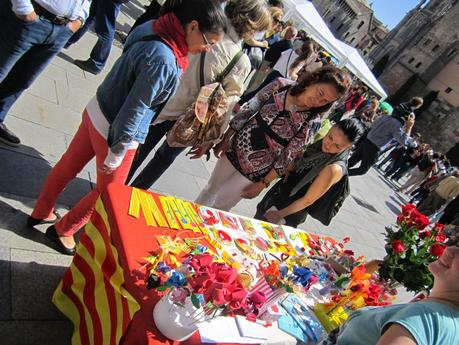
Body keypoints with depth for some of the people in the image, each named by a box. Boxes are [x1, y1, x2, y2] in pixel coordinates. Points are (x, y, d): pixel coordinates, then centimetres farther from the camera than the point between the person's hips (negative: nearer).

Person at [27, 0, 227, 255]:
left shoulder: (151, 30, -3)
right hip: (115, 131, -8)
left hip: (96, 111, 9)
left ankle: (41, 213, 50)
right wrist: (116, 153, -15)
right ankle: (61, 230, 38)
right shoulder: (164, 61, -31)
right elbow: (133, 111, -27)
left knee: (69, 165, 26)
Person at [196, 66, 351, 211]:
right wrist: (225, 140, 1)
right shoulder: (281, 85, -11)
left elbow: (288, 157, -14)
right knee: (210, 189, 22)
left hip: (257, 169, -3)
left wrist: (263, 183, -12)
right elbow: (247, 111, -3)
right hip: (236, 147, 4)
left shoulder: (312, 122, -18)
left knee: (220, 205, 8)